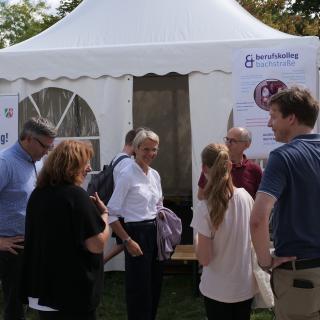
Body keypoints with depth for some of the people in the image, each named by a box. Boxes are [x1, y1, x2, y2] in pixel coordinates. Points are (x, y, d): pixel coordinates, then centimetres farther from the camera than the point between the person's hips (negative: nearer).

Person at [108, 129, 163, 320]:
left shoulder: (155, 175, 10)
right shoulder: (127, 175, -13)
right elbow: (112, 213, -15)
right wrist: (127, 241, -17)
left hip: (155, 233, 7)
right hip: (137, 233, -7)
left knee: (155, 286, 14)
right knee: (139, 289, 0)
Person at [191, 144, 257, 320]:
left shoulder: (205, 207, -21)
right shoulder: (246, 196, -7)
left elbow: (204, 259, -18)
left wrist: (197, 238, -1)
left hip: (219, 290, -4)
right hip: (247, 285, 4)